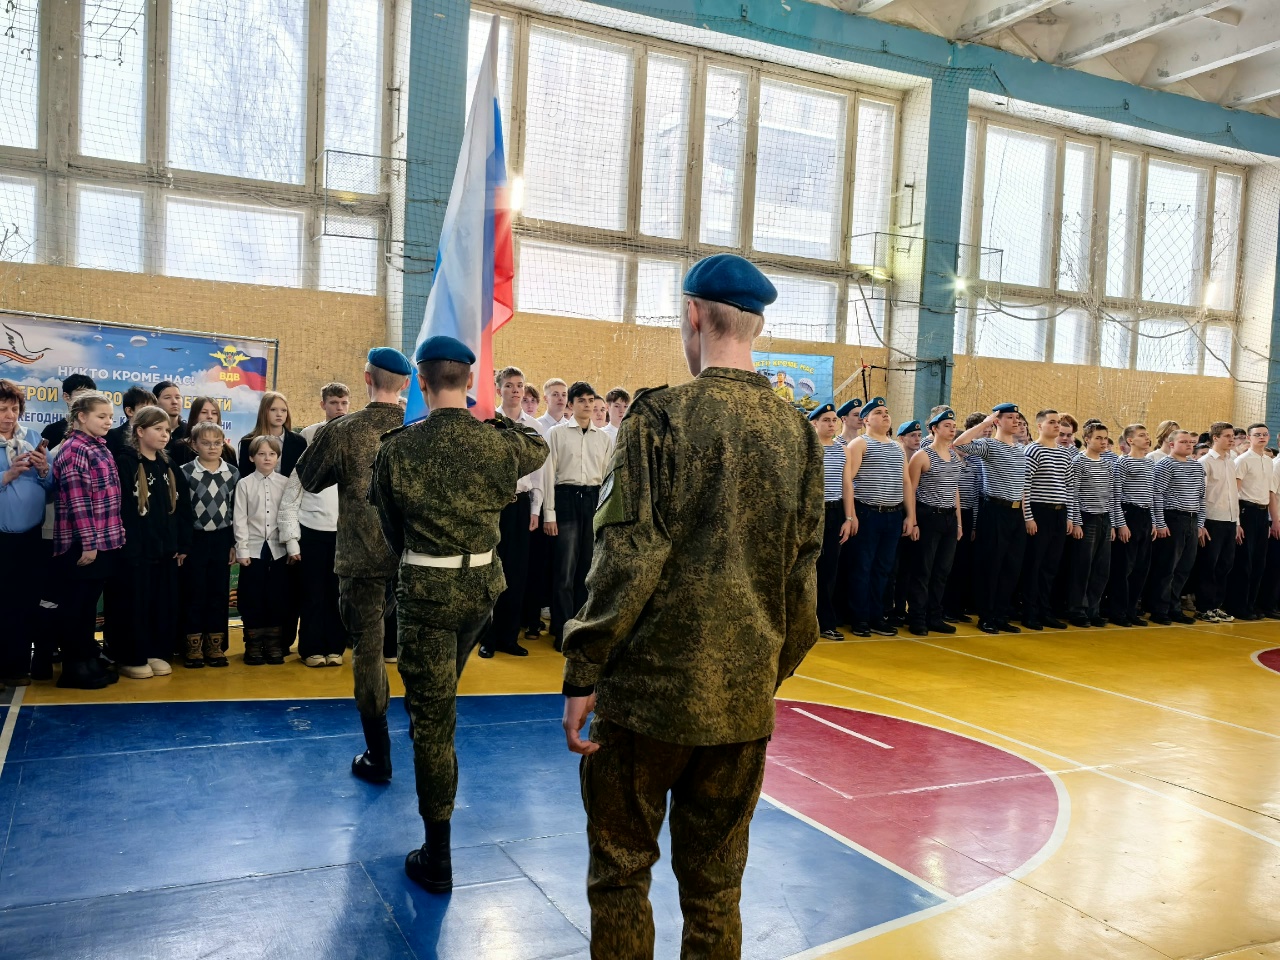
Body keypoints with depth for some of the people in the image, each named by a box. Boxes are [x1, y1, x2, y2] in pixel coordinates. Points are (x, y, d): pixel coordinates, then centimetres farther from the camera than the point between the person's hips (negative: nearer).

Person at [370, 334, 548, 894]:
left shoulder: (396, 449, -11)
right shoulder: (499, 442, -6)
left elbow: (391, 531, 2)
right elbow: (539, 448, 19)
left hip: (425, 590, -4)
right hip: (483, 585, 4)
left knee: (432, 717, 4)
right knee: (442, 700, 26)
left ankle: (437, 858, 13)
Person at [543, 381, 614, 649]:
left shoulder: (604, 438, 12)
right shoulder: (556, 433, 2)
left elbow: (608, 478, 12)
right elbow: (549, 474, -2)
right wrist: (549, 514, -7)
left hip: (594, 500, 4)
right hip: (566, 498, -3)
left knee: (587, 568, 8)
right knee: (565, 569, -3)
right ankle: (563, 631, 5)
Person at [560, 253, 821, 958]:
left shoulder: (662, 416, -12)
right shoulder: (798, 432, 2)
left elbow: (629, 559, -16)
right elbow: (803, 574, 6)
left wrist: (583, 673, -8)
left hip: (650, 686, -4)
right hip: (745, 698, 5)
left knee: (620, 870, 13)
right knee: (715, 885, 17)